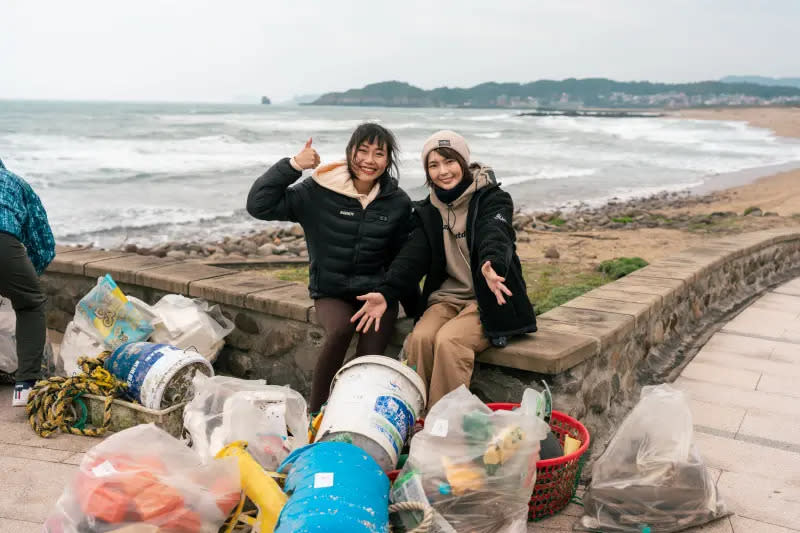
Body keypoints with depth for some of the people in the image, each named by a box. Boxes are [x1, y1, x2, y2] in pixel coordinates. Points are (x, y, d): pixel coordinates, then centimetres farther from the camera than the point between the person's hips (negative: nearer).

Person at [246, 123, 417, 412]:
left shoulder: (398, 202, 2)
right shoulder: (320, 192, -6)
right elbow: (259, 205, -12)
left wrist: (417, 310, 15)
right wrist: (292, 166, -19)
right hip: (331, 292, -2)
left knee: (370, 361, -19)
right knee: (341, 328, -32)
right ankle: (315, 412, -15)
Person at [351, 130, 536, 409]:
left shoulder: (492, 199, -5)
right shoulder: (428, 211, 8)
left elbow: (494, 235, -27)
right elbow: (412, 255, -5)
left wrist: (491, 265, -51)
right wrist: (386, 293, -23)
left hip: (489, 300, -4)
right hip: (447, 295, 4)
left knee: (448, 340, -30)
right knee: (421, 338, -25)